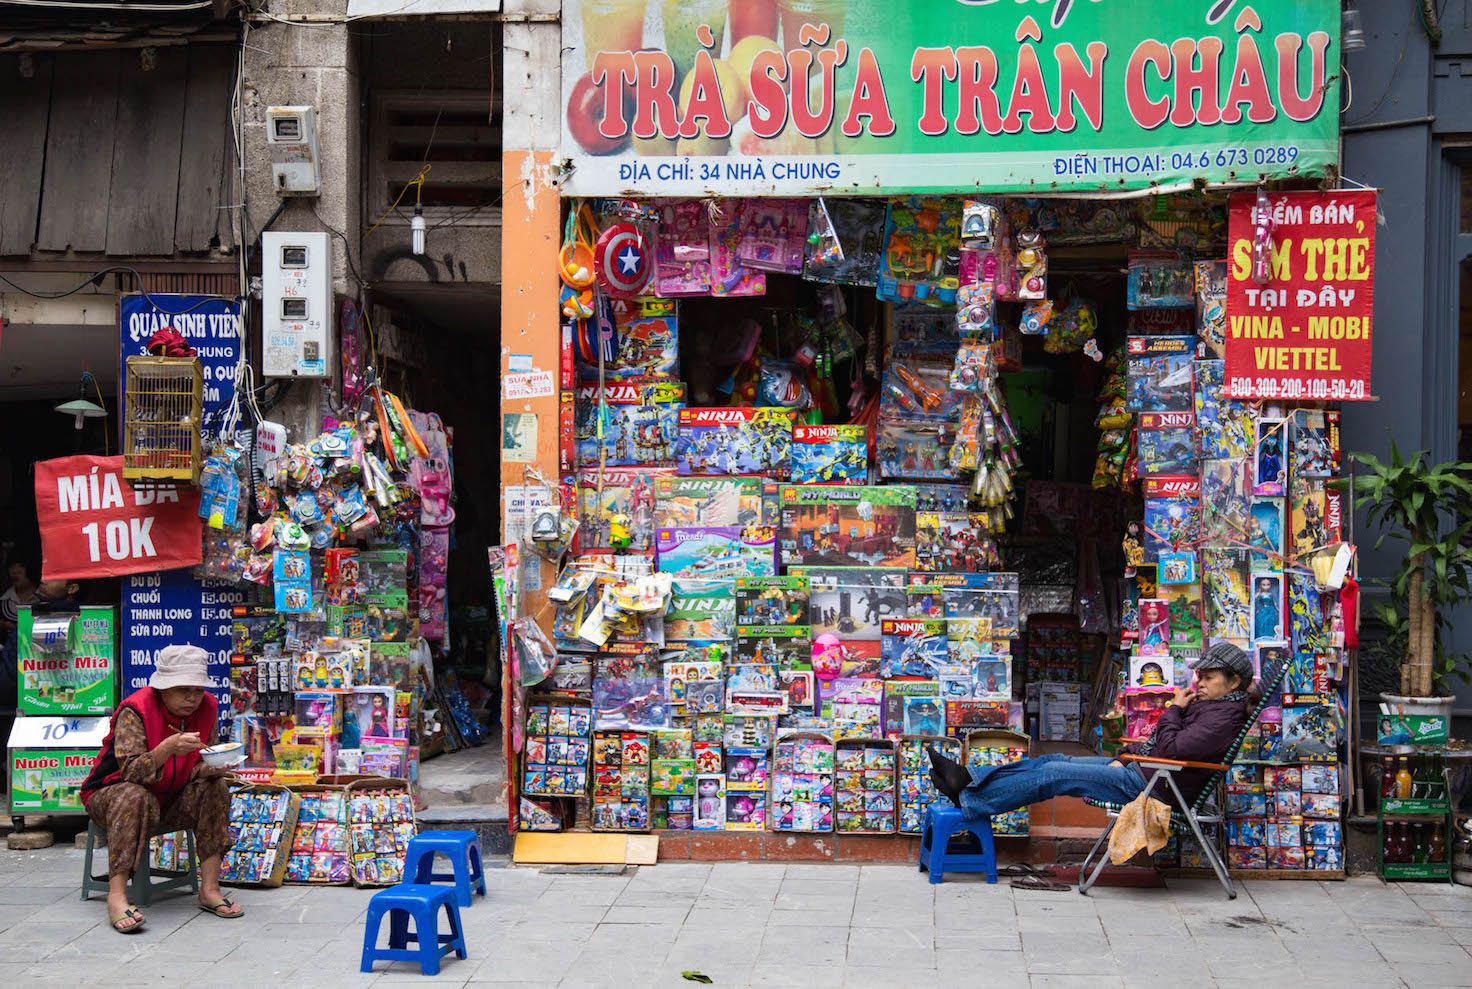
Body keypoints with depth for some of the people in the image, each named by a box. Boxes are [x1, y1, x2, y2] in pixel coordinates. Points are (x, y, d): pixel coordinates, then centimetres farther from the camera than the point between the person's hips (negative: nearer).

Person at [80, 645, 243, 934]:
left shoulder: (206, 708, -6)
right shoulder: (135, 710, -22)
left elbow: (198, 770, -1)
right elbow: (130, 772, -31)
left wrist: (213, 768, -26)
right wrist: (168, 747, -47)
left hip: (171, 798, 5)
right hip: (112, 794, -5)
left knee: (215, 788, -19)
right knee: (136, 798, -37)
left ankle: (209, 888, -22)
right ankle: (116, 896, -42)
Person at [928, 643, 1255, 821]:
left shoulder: (1225, 716, -16)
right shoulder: (1206, 704, 15)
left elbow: (1171, 749, -25)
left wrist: (1174, 710, -10)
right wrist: (1125, 757, 7)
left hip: (1153, 786, -10)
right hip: (1140, 769, 10)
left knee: (1053, 774, -11)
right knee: (1054, 761, 5)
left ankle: (968, 801, -6)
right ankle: (967, 778, 3)